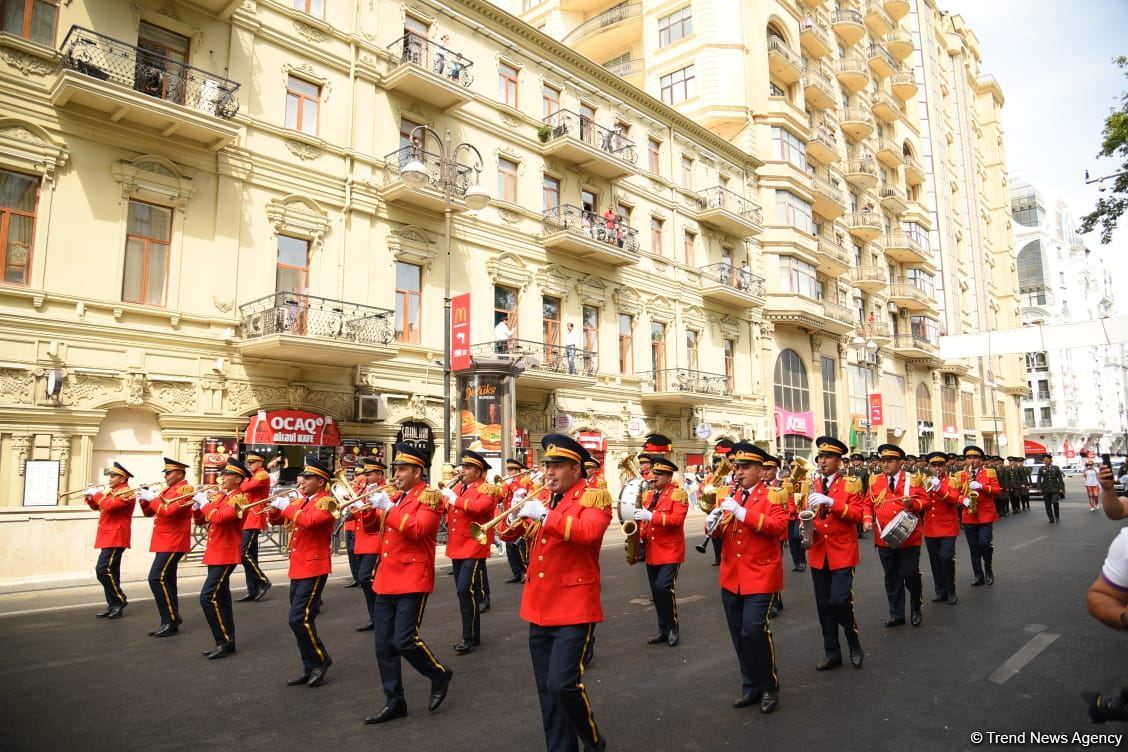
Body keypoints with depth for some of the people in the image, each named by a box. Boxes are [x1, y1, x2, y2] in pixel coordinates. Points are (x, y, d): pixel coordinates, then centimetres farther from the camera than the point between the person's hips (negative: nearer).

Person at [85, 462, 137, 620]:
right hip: (109, 537, 10)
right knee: (110, 572, 10)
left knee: (103, 570, -15)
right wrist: (90, 497, 6)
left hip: (115, 538, -10)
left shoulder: (127, 493, -13)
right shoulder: (112, 492, 18)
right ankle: (113, 606, 15)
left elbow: (109, 506, -26)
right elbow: (97, 506, 25)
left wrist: (97, 494, -14)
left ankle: (120, 601, -5)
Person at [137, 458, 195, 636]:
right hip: (165, 541, 10)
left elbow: (170, 511, -25)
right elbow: (149, 512, 19)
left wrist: (153, 498, -16)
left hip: (173, 543, -10)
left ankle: (171, 619, -9)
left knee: (156, 578, -15)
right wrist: (145, 499, 2)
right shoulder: (167, 490, 17)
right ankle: (170, 622, 14)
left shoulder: (185, 489, -11)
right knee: (166, 580, 10)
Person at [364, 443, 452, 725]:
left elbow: (418, 530, -23)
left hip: (412, 580, -7)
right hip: (386, 580, 8)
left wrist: (388, 508, -23)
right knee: (384, 645, 8)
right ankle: (394, 702, 20)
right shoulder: (395, 497, 14)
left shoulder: (430, 496, -8)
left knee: (405, 640, -11)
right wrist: (368, 508, 0)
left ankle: (439, 675, 16)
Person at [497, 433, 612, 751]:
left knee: (563, 684, -10)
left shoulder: (594, 496, -7)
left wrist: (544, 515, -26)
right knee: (547, 689, 11)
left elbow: (588, 532, -26)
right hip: (538, 607, 7)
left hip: (574, 608, -6)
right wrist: (516, 513, -8)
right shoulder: (541, 499, 12)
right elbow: (508, 533, 12)